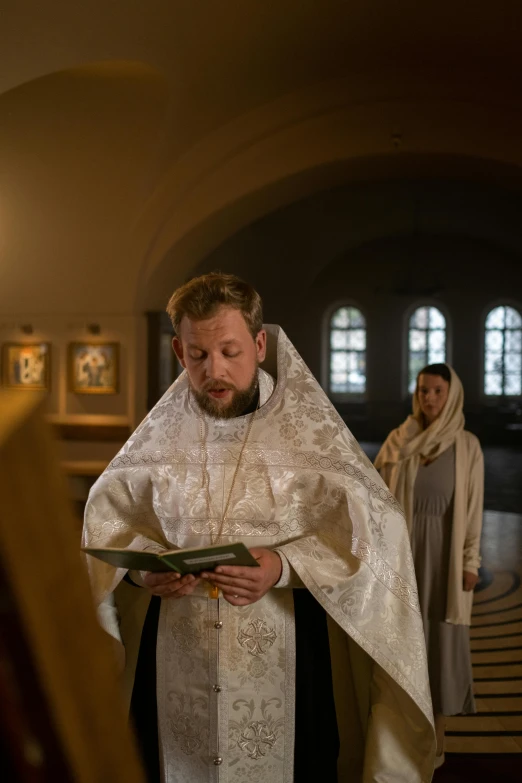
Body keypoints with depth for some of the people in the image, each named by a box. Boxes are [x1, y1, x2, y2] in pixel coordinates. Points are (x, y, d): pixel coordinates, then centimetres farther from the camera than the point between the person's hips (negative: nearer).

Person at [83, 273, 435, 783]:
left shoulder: (307, 426, -8)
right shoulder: (162, 431, 2)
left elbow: (369, 530, -13)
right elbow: (106, 517, 6)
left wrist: (284, 567, -27)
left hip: (281, 656, -2)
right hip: (177, 658, 3)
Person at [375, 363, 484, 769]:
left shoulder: (467, 445, -4)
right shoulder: (399, 440, 2)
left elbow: (473, 506, -4)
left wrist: (471, 562, -7)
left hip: (445, 553, -2)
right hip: (406, 550, 2)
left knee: (441, 639, 4)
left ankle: (436, 737, 18)